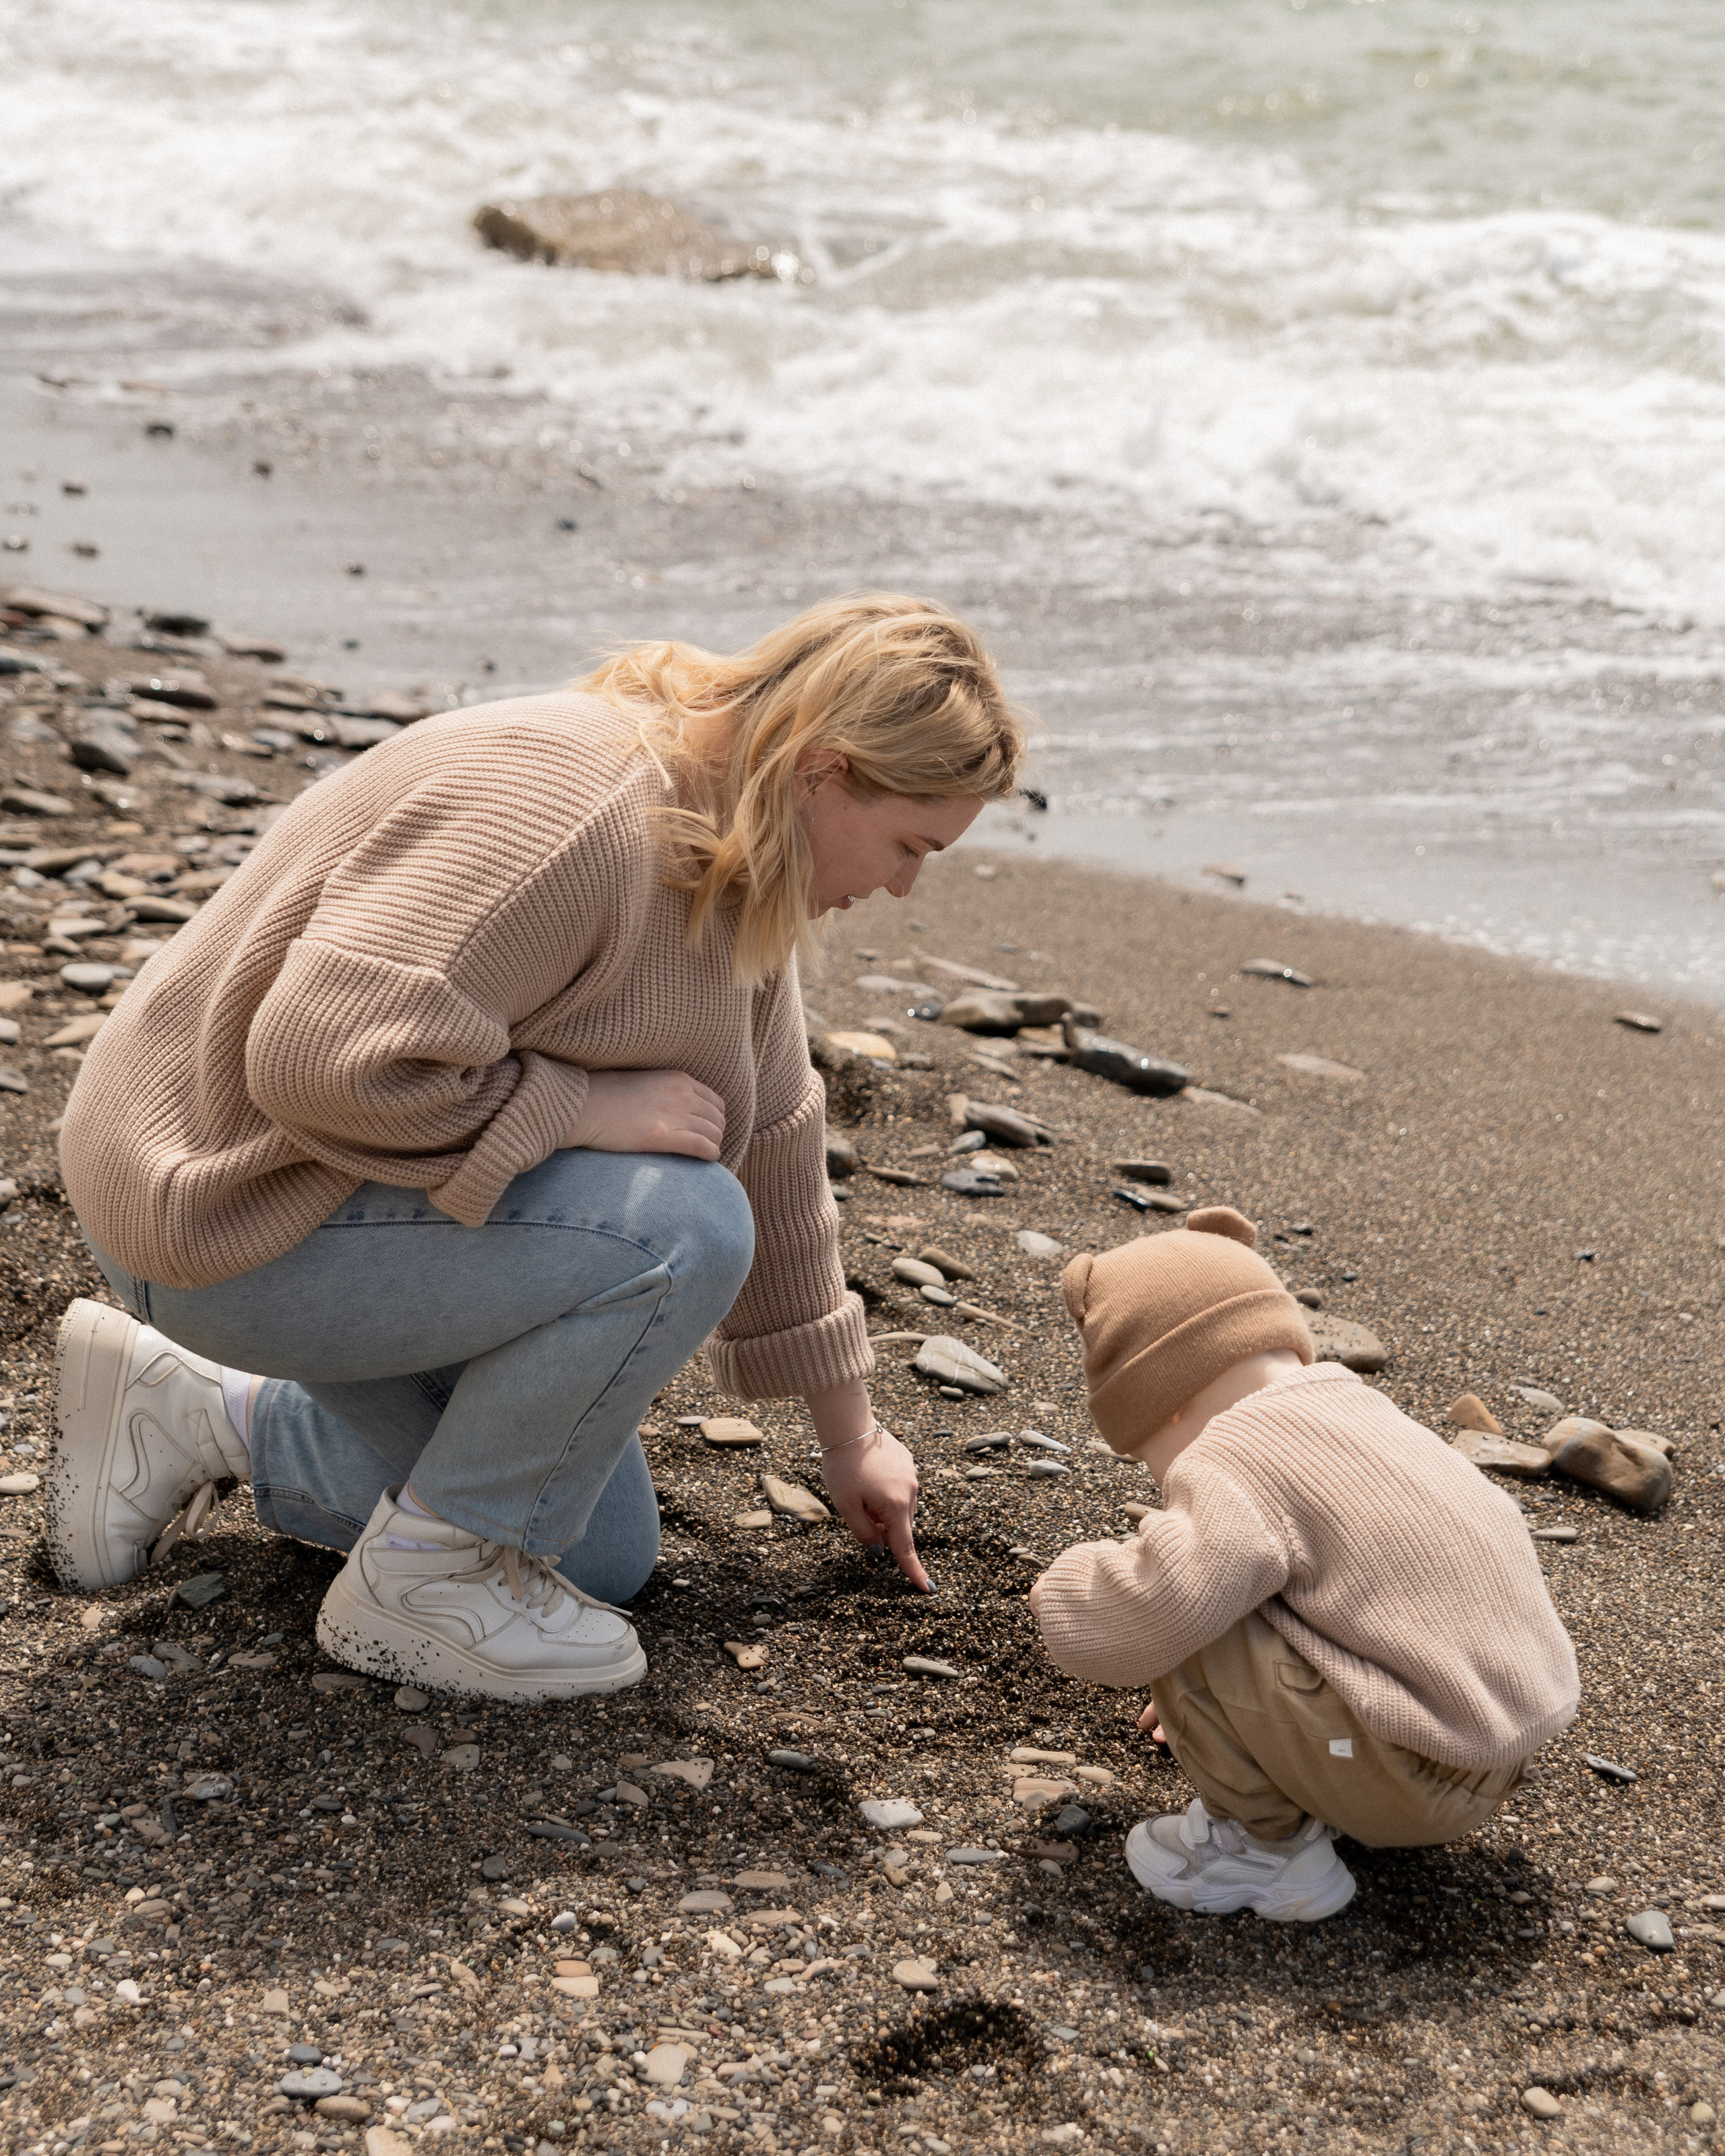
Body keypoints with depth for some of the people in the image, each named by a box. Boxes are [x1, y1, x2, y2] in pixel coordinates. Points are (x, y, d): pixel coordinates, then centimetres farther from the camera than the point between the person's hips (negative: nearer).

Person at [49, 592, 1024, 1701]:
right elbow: (327, 1057, -38)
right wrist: (587, 1106, -27)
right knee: (676, 1227, -28)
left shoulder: (733, 860, 4)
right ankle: (421, 1575, -9)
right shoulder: (574, 809, -29)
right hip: (237, 1210, -10)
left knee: (606, 1557, 14)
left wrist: (849, 1432, 20)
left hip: (381, 1191, 10)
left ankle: (196, 1413, 20)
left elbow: (770, 1142, 13)